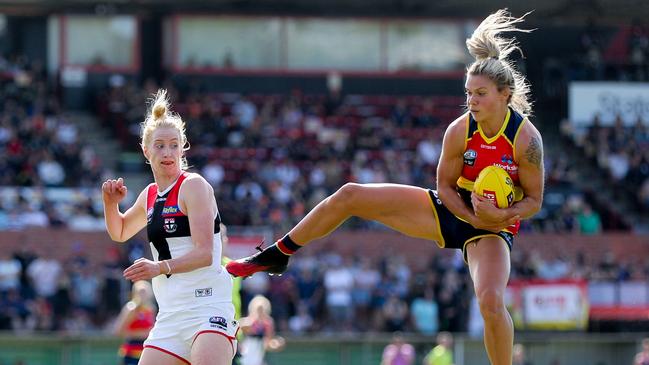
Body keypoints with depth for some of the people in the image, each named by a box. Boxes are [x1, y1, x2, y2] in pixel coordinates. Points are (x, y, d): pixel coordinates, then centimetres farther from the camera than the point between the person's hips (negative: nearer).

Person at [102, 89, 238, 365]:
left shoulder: (194, 186, -6)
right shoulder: (150, 195, 15)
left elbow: (204, 253, -17)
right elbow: (120, 233, 35)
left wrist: (162, 267, -32)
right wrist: (110, 204, 14)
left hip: (207, 306, -7)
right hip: (170, 313, 7)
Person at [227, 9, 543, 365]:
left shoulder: (526, 139, -23)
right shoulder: (460, 130, -15)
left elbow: (533, 200, -12)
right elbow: (445, 185, -3)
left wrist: (500, 215, -31)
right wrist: (473, 217, -19)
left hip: (494, 228, -4)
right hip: (451, 209, 4)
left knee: (491, 303, -32)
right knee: (349, 196, -4)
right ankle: (276, 256, 13)